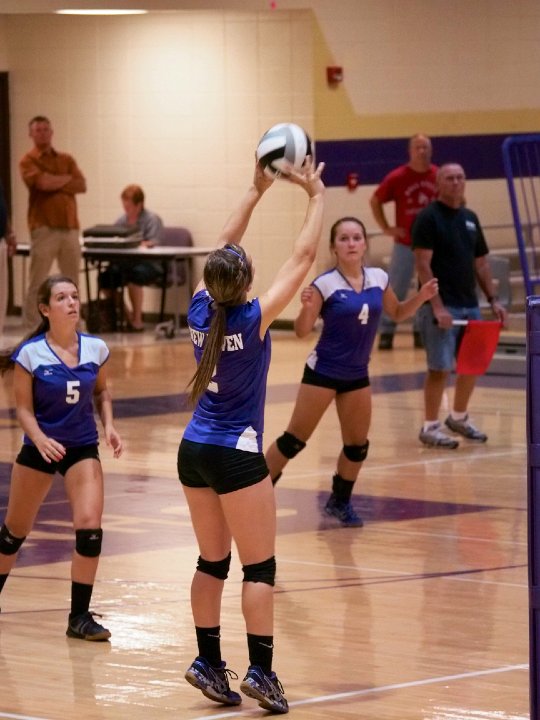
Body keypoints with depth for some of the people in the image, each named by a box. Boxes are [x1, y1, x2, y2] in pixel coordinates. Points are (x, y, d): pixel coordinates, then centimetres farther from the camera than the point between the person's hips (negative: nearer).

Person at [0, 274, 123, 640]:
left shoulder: (95, 348, -6)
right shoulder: (30, 353, -14)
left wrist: (109, 425, -5)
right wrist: (41, 439, -25)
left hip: (83, 448, 2)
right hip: (40, 446, -1)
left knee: (90, 528, -13)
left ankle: (80, 616, -1)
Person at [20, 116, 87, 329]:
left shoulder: (66, 159, 17)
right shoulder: (28, 161, 2)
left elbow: (81, 185, 4)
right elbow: (43, 182, -16)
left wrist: (54, 184, -6)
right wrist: (67, 179, 0)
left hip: (69, 227, 5)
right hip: (44, 228, -5)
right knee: (37, 284, -5)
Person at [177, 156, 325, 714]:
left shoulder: (200, 311, -2)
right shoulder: (253, 318, -16)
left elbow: (224, 247, 12)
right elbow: (303, 257, -10)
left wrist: (257, 190, 17)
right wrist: (316, 196, -1)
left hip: (194, 452, 6)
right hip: (237, 456, -6)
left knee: (212, 562, 14)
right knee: (259, 568, 0)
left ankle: (208, 664, 15)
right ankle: (260, 672, -4)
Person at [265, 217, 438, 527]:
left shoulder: (379, 278, -2)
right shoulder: (325, 284, -16)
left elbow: (397, 313, 15)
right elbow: (302, 332, -14)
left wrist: (421, 297, -2)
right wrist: (307, 308, -34)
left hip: (357, 375, 5)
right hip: (323, 372, -5)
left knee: (358, 444, 7)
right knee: (294, 440, -4)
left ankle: (340, 501, 26)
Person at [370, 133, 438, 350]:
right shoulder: (397, 177, -8)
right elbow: (375, 201, 4)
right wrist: (386, 228, -2)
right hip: (405, 244, -2)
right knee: (395, 289, -3)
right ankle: (386, 332, 4)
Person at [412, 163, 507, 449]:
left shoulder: (470, 218, 13)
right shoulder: (429, 218, -8)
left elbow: (480, 263, 19)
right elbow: (423, 265, -14)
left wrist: (493, 299, 10)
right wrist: (437, 306, -21)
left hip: (469, 305, 7)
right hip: (441, 306, -7)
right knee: (440, 367, -5)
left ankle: (459, 418, 30)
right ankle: (430, 427, 5)